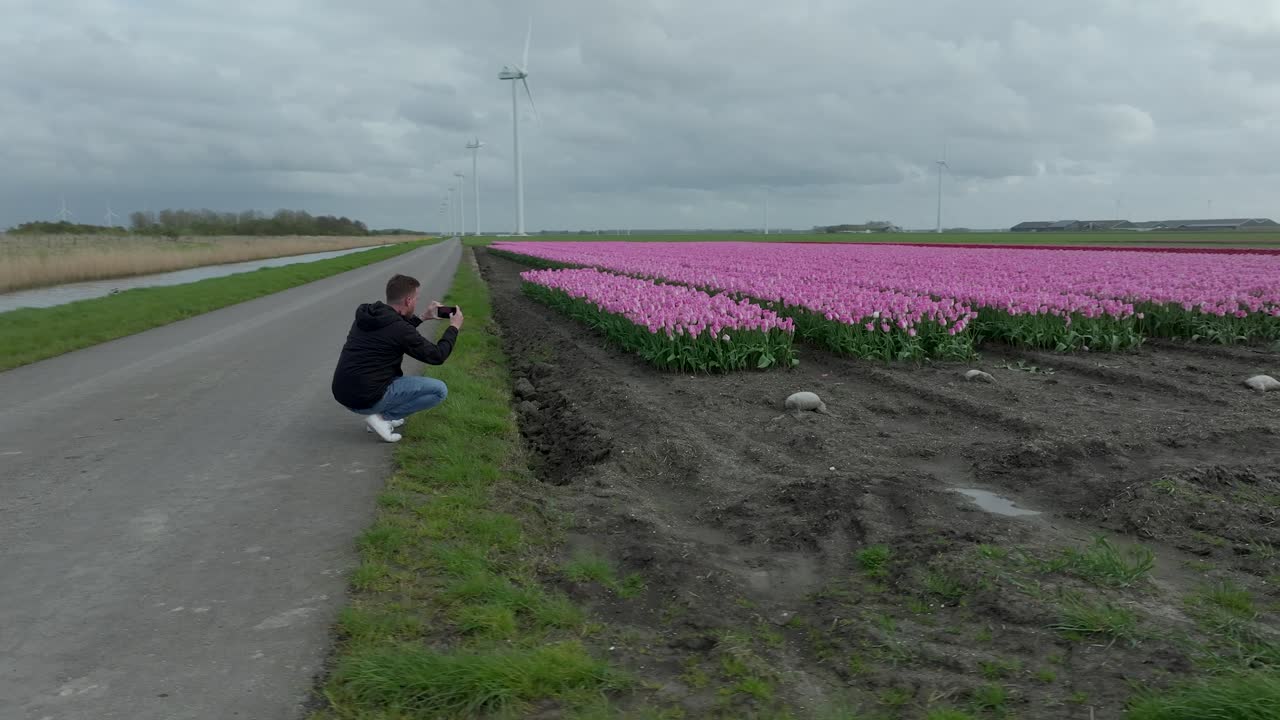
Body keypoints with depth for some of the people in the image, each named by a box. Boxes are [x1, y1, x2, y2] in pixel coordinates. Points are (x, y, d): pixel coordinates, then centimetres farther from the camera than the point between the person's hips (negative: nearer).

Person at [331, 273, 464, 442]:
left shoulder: (367, 315, 10)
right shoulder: (399, 328, -14)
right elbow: (437, 356, -5)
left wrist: (422, 317, 33)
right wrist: (454, 327, 9)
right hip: (367, 399, -9)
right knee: (439, 390, -2)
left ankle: (382, 414, 18)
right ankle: (382, 417, -3)